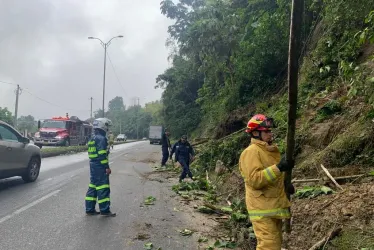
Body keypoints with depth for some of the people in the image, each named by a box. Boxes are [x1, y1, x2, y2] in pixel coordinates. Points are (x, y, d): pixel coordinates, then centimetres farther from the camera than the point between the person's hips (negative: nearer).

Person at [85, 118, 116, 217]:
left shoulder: (93, 139, 16)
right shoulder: (101, 138, -15)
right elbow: (102, 154, -21)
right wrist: (107, 167, -18)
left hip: (93, 165, 10)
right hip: (100, 166, -10)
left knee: (93, 187, 14)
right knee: (103, 188, -4)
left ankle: (90, 209, 19)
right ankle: (105, 210, 0)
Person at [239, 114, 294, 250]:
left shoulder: (271, 150, 14)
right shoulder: (251, 152, -16)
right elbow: (254, 179, -27)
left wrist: (286, 184, 9)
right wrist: (278, 167, -30)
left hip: (274, 207, 9)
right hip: (263, 210, -9)